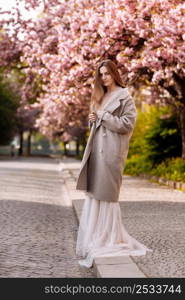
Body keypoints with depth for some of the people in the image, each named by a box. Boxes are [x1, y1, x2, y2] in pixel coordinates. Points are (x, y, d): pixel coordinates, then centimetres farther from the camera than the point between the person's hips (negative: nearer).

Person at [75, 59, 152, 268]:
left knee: (106, 192, -5)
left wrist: (103, 116, -11)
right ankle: (96, 237, 14)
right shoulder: (100, 97, 19)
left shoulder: (124, 96, -4)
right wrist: (93, 120, 4)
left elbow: (128, 124, -12)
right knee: (94, 192, 7)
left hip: (111, 149, -8)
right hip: (97, 148, 8)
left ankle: (109, 239, 4)